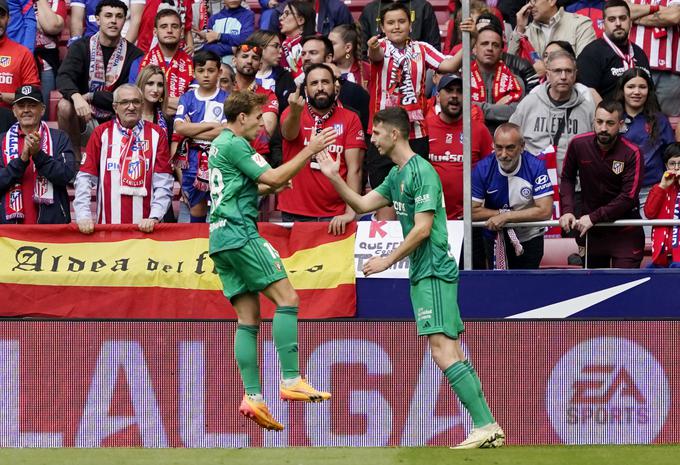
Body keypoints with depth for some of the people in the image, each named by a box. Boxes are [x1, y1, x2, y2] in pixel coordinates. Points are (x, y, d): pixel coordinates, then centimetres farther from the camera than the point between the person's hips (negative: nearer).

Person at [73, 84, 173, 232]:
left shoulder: (156, 134, 5)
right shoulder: (102, 133, 6)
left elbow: (163, 183, -1)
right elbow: (85, 178, 2)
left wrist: (154, 218, -13)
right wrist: (84, 217, -10)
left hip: (144, 227, 0)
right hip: (107, 225, 0)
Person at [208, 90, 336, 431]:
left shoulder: (219, 145, 22)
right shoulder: (234, 145, -8)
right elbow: (274, 177, -14)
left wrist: (269, 188, 19)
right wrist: (310, 150, -10)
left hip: (221, 237, 10)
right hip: (239, 233, -10)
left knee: (249, 318, 5)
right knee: (286, 298, -13)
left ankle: (252, 396, -3)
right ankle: (291, 381, -20)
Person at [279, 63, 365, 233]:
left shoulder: (350, 119, 0)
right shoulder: (291, 113, 1)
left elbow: (354, 169, -6)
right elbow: (289, 134, -21)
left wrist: (350, 212, -16)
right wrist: (295, 113, -44)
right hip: (294, 215, 0)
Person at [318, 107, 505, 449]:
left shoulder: (422, 172, -13)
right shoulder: (396, 175, 16)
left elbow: (422, 229, -18)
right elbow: (362, 205, 22)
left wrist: (388, 261, -12)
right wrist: (334, 177, 11)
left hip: (433, 273, -10)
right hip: (423, 274, 10)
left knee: (442, 349, -17)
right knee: (451, 352, 6)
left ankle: (485, 425, -20)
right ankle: (489, 428, 4)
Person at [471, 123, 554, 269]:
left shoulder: (536, 167, -19)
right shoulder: (483, 168, -15)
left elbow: (545, 211, -22)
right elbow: (472, 211, -13)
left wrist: (506, 217, -22)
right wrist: (503, 213, -19)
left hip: (529, 239, -1)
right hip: (495, 240, 1)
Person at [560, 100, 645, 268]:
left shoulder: (632, 154, -16)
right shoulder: (578, 144, -6)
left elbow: (628, 197, -18)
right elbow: (567, 179, 7)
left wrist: (594, 217, -21)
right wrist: (567, 211, -9)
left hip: (624, 232, -4)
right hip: (592, 231, 4)